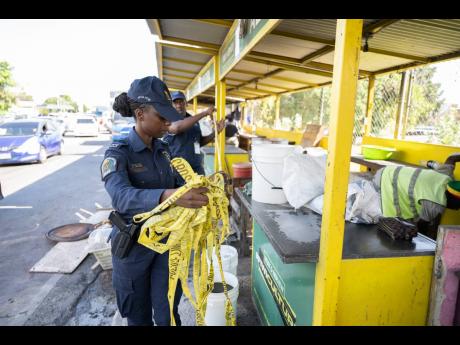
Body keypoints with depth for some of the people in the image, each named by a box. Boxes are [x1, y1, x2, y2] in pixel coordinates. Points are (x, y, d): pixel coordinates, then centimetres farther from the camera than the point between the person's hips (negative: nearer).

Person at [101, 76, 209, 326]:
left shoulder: (164, 149, 1)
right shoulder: (118, 154, -17)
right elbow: (122, 196, -36)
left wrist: (202, 189, -9)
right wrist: (166, 197, -54)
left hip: (167, 239, 4)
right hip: (133, 243, -4)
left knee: (168, 313, 11)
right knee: (139, 315, 17)